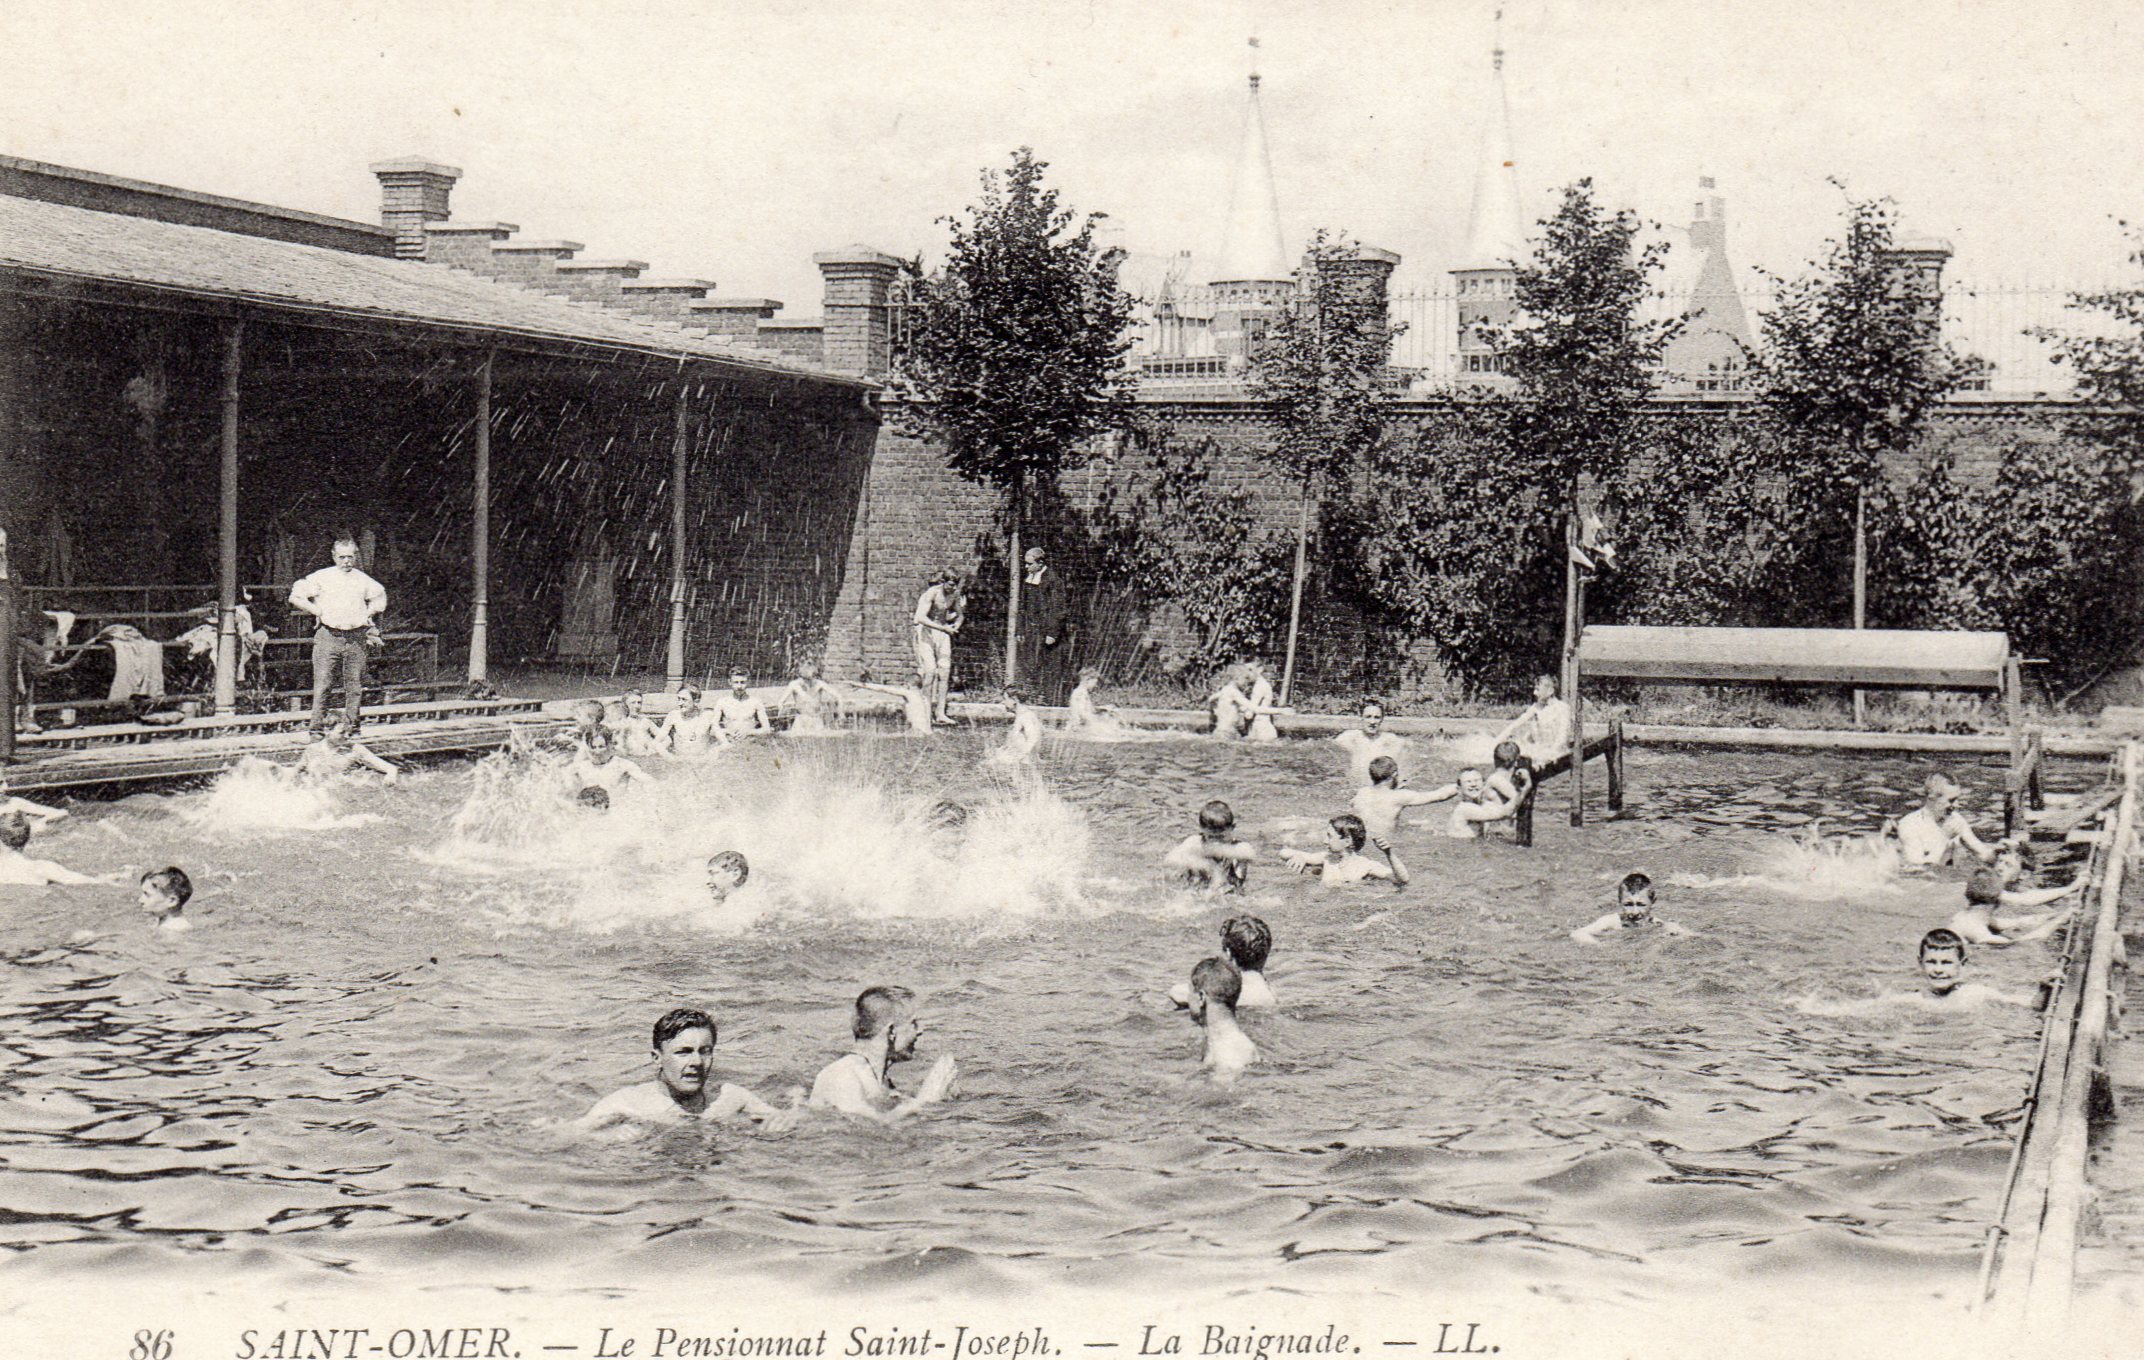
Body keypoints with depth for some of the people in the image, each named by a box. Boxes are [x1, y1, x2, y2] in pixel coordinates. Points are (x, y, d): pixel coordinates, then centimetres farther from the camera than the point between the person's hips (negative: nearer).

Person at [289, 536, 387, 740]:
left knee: (355, 686, 4)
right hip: (328, 637, -3)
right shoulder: (322, 577, 4)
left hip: (356, 638, 3)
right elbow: (295, 598, 4)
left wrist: (368, 613, 14)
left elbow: (380, 599, 30)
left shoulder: (363, 580, 12)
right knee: (322, 685, -6)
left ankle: (352, 728, 12)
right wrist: (318, 611, -2)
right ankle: (317, 731, -4)